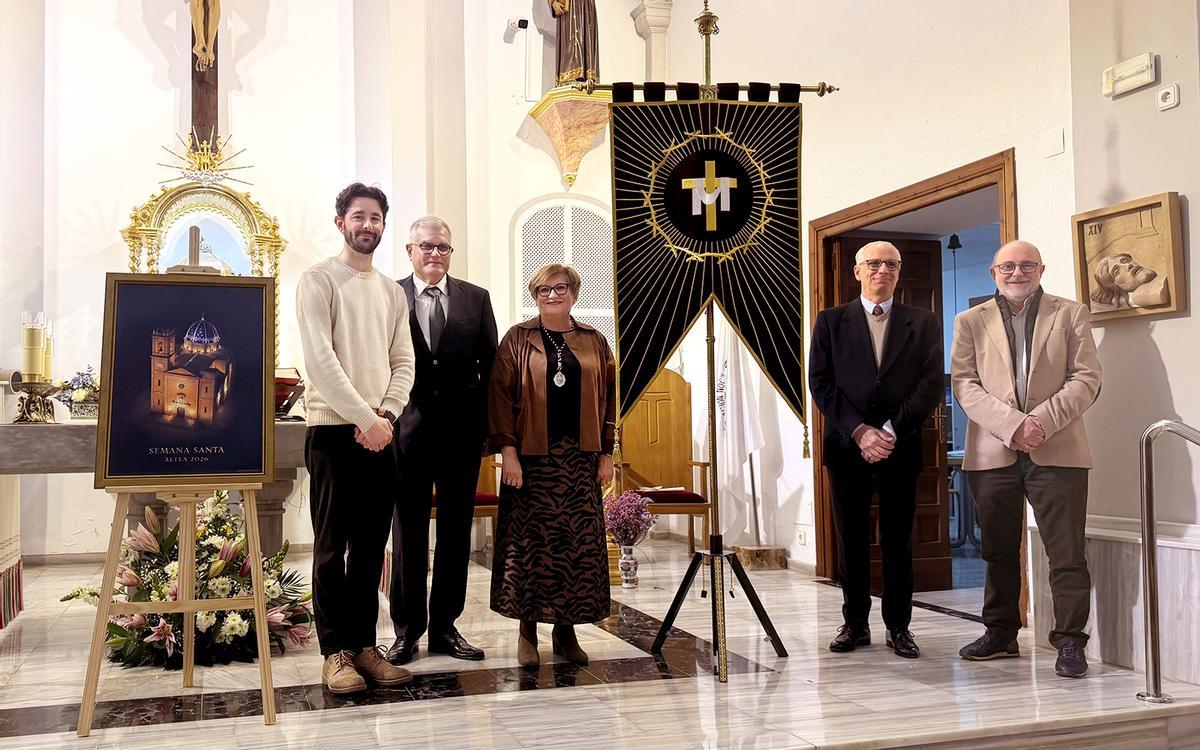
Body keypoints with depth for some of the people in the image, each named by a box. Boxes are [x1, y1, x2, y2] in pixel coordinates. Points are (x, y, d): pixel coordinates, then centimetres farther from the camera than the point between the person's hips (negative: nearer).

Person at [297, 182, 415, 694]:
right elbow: (320, 359, -11)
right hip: (333, 429, -5)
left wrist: (385, 414, -8)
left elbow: (403, 363, 10)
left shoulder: (393, 292, 16)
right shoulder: (319, 281, -1)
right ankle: (335, 652, 6)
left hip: (380, 433, 5)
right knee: (332, 546, -1)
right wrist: (365, 418, -15)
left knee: (370, 546, 8)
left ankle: (364, 645, 15)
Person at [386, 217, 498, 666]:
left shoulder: (476, 299, 7)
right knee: (407, 532, 7)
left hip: (462, 431, 2)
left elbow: (491, 365, 6)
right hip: (408, 429, -2)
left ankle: (445, 626, 21)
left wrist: (490, 426, -1)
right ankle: (406, 629, 17)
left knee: (456, 531, 9)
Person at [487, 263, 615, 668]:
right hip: (531, 456, -2)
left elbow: (608, 397, 10)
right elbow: (500, 395, -3)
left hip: (580, 457, 2)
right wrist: (507, 450, -12)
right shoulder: (517, 339, 3)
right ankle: (527, 630, 11)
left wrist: (606, 453, 3)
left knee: (579, 542, 3)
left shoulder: (594, 341, 10)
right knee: (529, 541, 0)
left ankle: (566, 630, 14)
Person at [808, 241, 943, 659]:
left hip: (900, 447, 0)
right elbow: (821, 384, 0)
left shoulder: (923, 324, 9)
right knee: (851, 539, 5)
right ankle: (855, 624, 15)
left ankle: (898, 627, 13)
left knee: (898, 540, 4)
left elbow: (932, 384, 0)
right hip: (847, 445, 0)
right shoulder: (831, 322, 8)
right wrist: (859, 431, -11)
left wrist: (891, 431, -11)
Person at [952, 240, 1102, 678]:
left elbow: (1086, 379, 0)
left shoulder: (1071, 315, 9)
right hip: (992, 453, 2)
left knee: (1067, 552, -3)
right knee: (998, 552, 11)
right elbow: (964, 384, 1)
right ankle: (1000, 633, 23)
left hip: (1057, 452, -1)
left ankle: (1070, 641, 6)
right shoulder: (970, 322, 11)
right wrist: (1011, 424, -13)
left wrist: (1043, 421, -14)